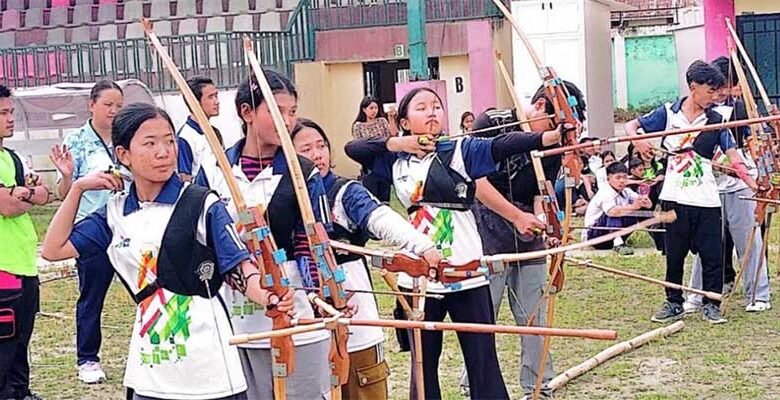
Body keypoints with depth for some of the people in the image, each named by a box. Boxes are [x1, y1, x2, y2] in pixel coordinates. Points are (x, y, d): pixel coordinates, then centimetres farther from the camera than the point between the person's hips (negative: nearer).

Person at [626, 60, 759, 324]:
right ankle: (674, 304, 22)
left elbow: (734, 158, -3)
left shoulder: (716, 121, 3)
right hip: (675, 197, 0)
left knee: (711, 255, 2)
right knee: (674, 255, 10)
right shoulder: (668, 113, 2)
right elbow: (631, 125, 8)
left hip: (706, 200, 0)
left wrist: (754, 184, -14)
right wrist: (637, 140, -14)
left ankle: (711, 305, 14)